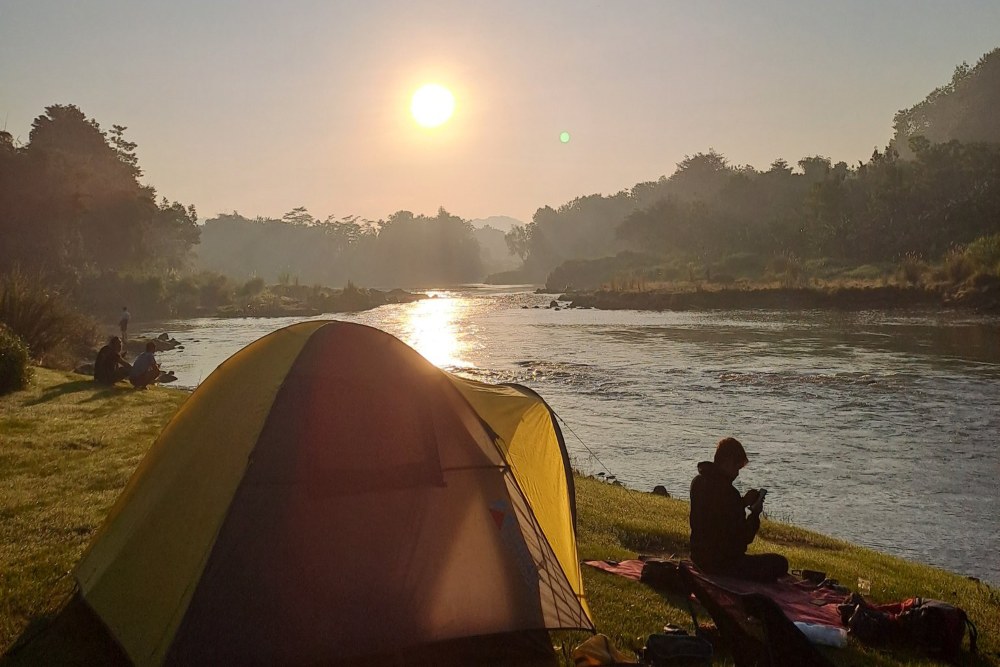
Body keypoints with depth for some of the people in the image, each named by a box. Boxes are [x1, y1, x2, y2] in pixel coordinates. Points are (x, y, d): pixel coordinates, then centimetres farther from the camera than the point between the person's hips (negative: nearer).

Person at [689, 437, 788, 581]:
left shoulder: (698, 482, 2)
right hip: (721, 562, -9)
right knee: (780, 563, 1)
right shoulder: (727, 492, -25)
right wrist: (755, 513, -4)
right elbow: (744, 537, -20)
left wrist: (743, 502, 7)